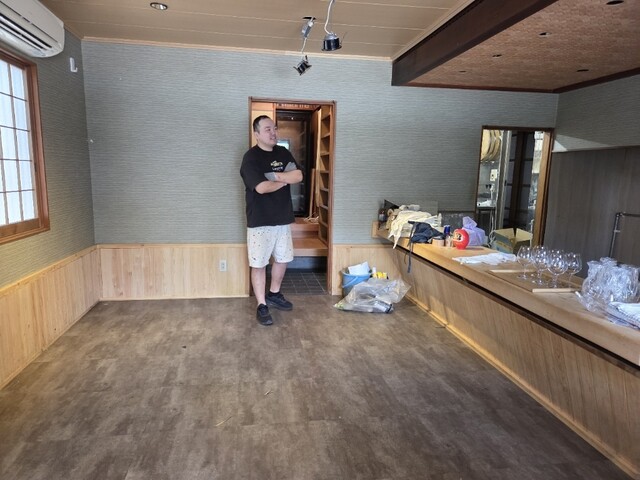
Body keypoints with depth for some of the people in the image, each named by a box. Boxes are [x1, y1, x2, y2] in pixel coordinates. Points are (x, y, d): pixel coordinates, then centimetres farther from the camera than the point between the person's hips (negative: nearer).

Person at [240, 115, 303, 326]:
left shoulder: (284, 153, 7)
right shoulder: (250, 157, -13)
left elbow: (298, 176, -5)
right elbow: (261, 187, -24)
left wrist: (273, 175, -17)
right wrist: (284, 180, -9)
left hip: (283, 218, 7)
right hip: (260, 221, -6)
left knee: (282, 259, 17)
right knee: (259, 264, 2)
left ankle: (273, 294, 37)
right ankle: (262, 306, 14)